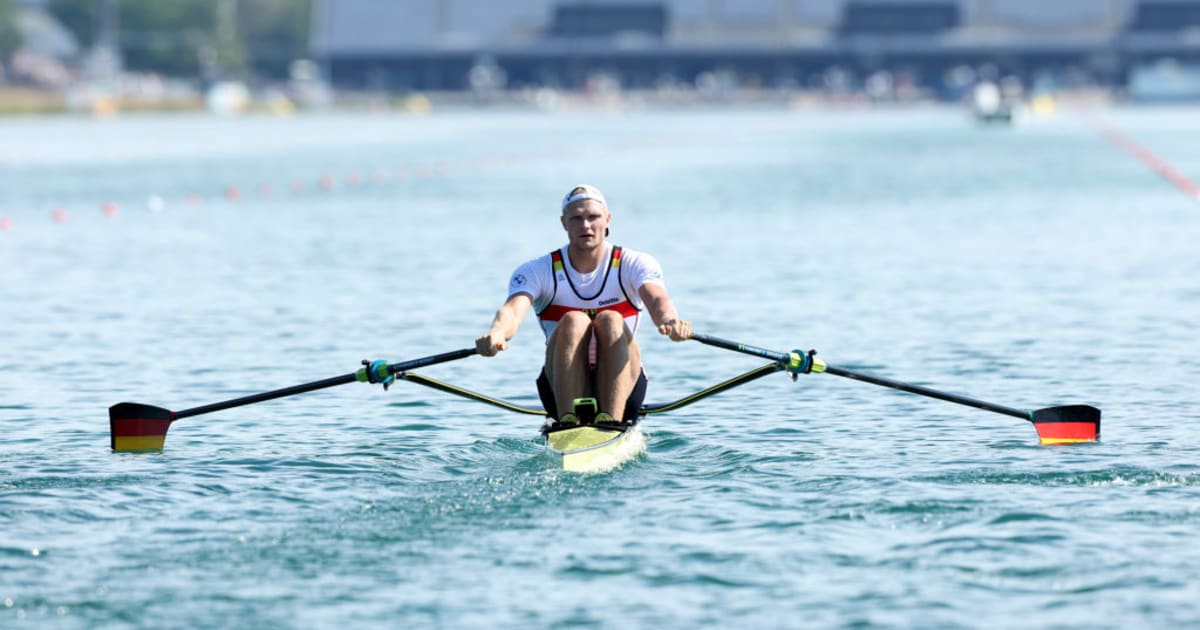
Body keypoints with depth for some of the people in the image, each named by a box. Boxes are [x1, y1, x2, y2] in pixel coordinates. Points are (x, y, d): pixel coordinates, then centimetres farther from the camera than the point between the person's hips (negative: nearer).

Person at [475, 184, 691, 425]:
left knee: (610, 320, -27)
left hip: (620, 388, 0)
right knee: (574, 321, -27)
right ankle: (567, 420, -41)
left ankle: (611, 419, -42)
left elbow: (657, 299, -22)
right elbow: (513, 309, -20)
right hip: (563, 388, 0)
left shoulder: (634, 264, 0)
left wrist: (670, 321, -48)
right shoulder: (538, 271, 0)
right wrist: (497, 333, -46)